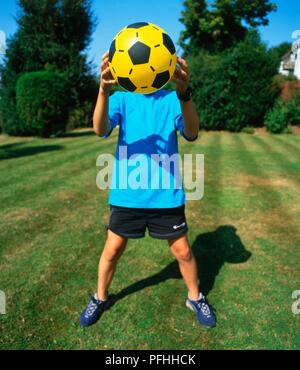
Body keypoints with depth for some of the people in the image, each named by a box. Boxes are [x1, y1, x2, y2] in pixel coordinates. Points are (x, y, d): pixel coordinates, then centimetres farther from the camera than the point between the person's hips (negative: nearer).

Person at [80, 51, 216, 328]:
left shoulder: (173, 98, 1)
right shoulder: (121, 98, 2)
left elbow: (192, 133, -18)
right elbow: (101, 130, -18)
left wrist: (184, 93, -37)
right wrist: (104, 90, -37)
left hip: (167, 194, 0)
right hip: (127, 194, 1)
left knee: (182, 251, 9)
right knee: (112, 250, 10)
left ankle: (195, 298, 37)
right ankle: (100, 299, 38)